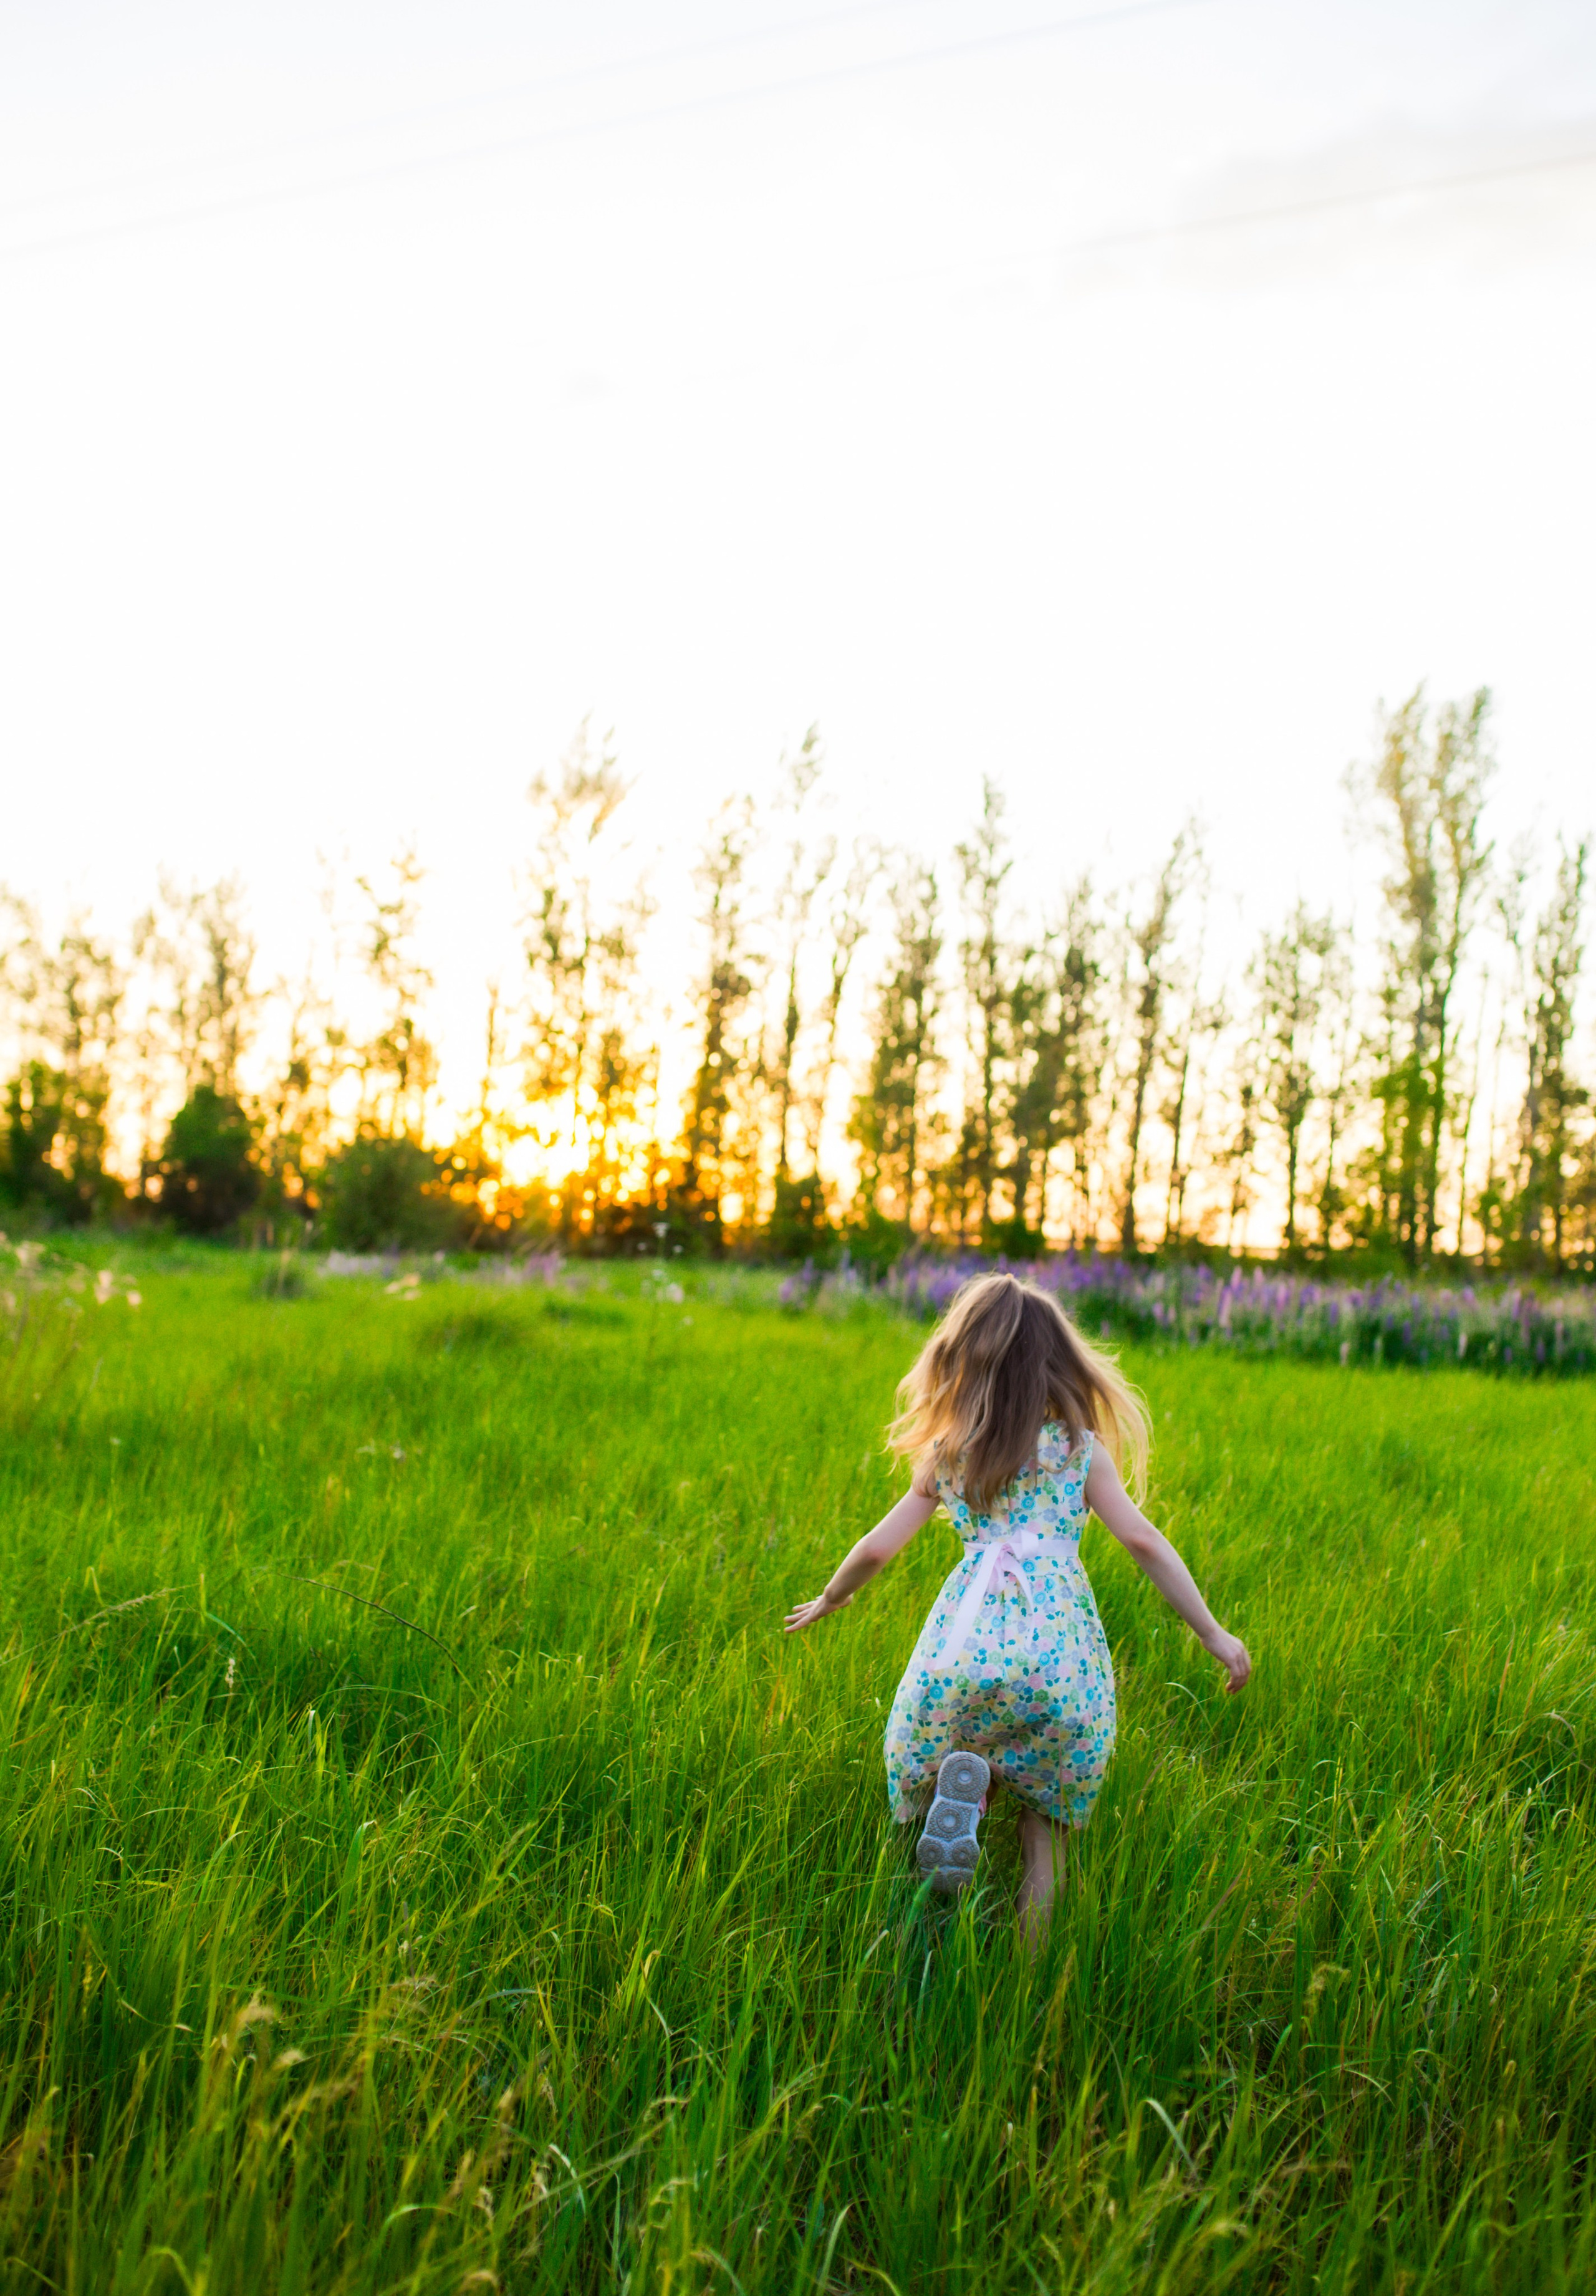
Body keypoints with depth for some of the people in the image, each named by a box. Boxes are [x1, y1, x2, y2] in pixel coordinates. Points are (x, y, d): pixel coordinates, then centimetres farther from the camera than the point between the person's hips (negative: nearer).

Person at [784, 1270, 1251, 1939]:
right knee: (1047, 1796, 16)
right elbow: (1144, 1543, 6)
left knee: (925, 1762, 20)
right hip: (1060, 1642, 0)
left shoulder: (945, 1454, 17)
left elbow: (877, 1548, 19)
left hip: (968, 1638, 0)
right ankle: (1033, 1950, -5)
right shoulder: (1083, 1448, 13)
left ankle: (959, 1784, -16)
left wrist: (830, 1599, 37)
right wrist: (1214, 1635, 11)